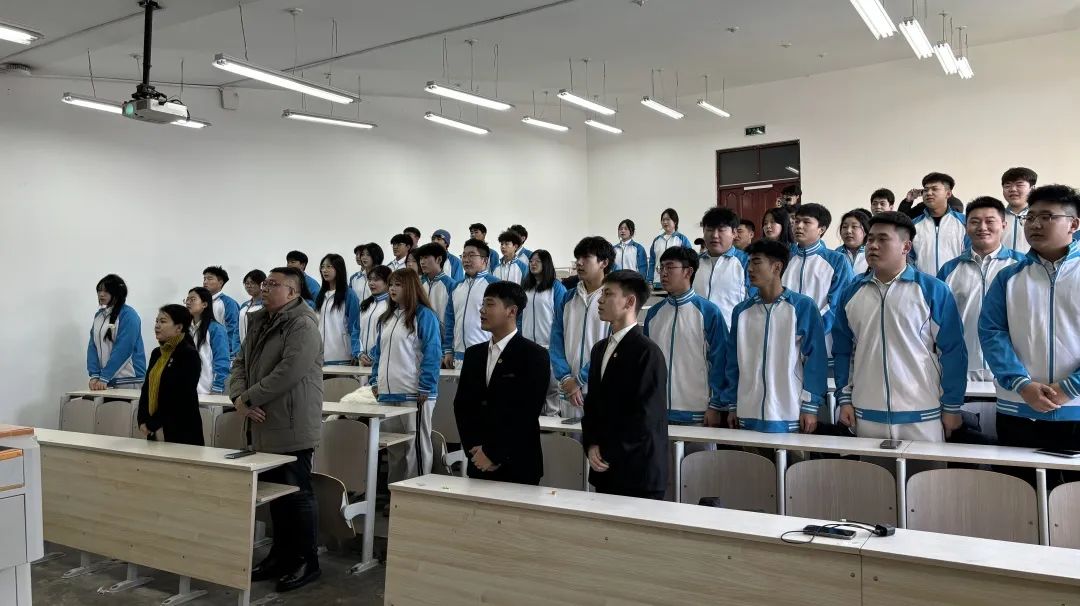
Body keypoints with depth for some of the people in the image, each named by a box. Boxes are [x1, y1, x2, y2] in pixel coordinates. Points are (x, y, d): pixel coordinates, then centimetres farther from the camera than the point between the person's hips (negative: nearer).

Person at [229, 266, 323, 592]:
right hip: (265, 428, 9)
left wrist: (249, 398, -15)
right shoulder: (260, 324, 15)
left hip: (292, 428, -9)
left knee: (298, 494, 0)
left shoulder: (303, 326, -15)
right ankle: (281, 553, 30)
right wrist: (238, 398, -6)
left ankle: (306, 561, 12)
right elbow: (240, 364, 13)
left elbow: (288, 373, -24)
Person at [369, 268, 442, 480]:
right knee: (393, 446, 15)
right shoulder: (387, 318, 16)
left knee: (416, 445, -1)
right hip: (387, 393, 8)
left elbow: (431, 354, -11)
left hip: (413, 394, -7)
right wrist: (375, 382, 12)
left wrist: (425, 389, -15)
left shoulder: (424, 315, -7)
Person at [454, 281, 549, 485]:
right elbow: (461, 406, 9)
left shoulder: (534, 355, -8)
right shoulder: (473, 354, 11)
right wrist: (474, 449, -3)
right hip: (478, 465, 5)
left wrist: (493, 453, -13)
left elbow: (526, 412, -13)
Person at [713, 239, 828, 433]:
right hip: (748, 416, 4)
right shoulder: (741, 311, 8)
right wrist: (732, 405, 8)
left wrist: (810, 407, -7)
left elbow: (815, 357, -3)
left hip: (790, 417, -3)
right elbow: (733, 361, 11)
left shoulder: (803, 307, -2)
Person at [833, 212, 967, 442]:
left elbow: (952, 351, -3)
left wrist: (952, 406, -3)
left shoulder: (933, 290, -4)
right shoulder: (851, 293, 7)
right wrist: (845, 399, 7)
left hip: (922, 417, -3)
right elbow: (843, 351, 11)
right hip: (866, 416, 3)